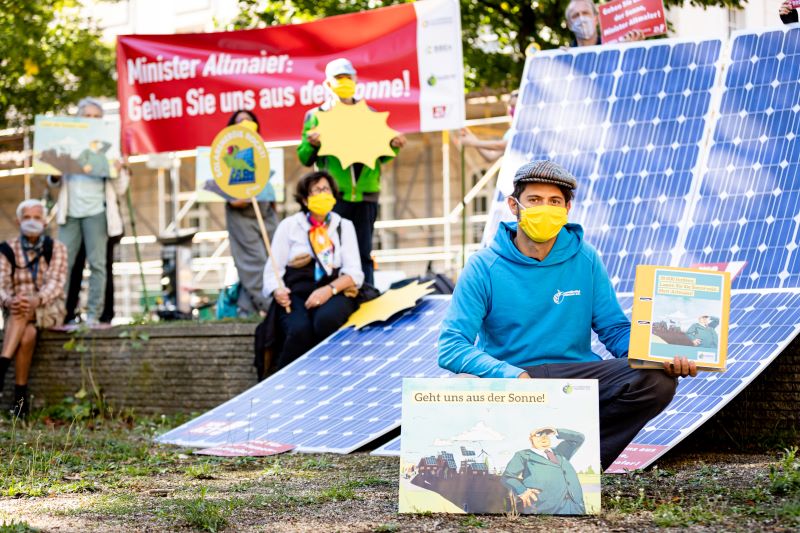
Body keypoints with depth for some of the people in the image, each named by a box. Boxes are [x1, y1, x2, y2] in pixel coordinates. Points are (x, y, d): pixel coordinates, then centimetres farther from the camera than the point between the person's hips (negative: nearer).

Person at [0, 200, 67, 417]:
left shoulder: (56, 249, 0)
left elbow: (56, 283, -13)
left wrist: (36, 300, -35)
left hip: (48, 310, -1)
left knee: (21, 311, -36)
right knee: (28, 335, -34)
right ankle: (20, 397, -37)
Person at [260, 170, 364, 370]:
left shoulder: (344, 226, 15)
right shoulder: (289, 225, 11)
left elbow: (354, 273, 4)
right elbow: (273, 270, 7)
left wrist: (329, 290, -15)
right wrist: (278, 291, -16)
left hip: (334, 293, 1)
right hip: (296, 293, -1)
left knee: (326, 320, -37)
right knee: (300, 331, -35)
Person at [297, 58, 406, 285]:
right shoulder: (317, 116, 8)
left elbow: (381, 156, 19)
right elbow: (305, 159, 6)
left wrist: (393, 146, -1)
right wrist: (311, 144, -15)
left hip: (365, 194, 2)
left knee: (364, 253, 5)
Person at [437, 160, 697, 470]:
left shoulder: (585, 260, 5)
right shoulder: (484, 267, -4)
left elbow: (614, 330, 7)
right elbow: (451, 347, -12)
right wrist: (513, 376, -28)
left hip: (577, 375, 3)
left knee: (657, 382, -23)